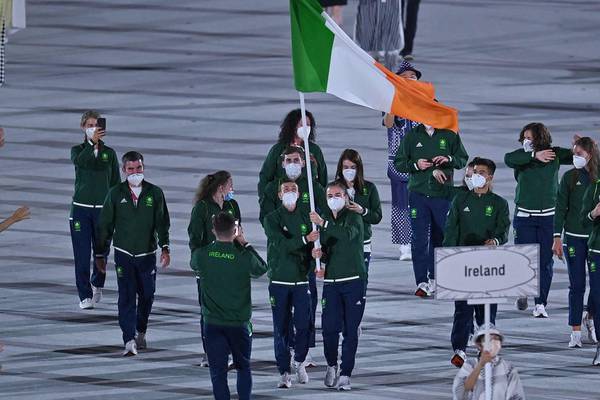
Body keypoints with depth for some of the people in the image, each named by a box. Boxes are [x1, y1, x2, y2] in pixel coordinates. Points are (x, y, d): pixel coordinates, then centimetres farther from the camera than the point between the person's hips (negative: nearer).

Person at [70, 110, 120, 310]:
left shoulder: (109, 153, 6)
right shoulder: (78, 150, 2)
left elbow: (116, 183, 8)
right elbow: (78, 161, -24)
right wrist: (92, 141, -38)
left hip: (103, 209, 1)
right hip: (81, 209, -1)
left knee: (101, 252, 8)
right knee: (82, 255, -5)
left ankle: (97, 284, 36)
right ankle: (85, 296, 1)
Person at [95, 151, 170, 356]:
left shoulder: (155, 193, 2)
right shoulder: (115, 194, 1)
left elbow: (162, 223, 1)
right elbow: (105, 226, 5)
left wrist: (165, 248, -12)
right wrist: (100, 254, 5)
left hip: (147, 254, 1)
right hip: (123, 253, -1)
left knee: (147, 295, 11)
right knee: (126, 297, -10)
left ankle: (141, 331, 34)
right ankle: (129, 341, -14)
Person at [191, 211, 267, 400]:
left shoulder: (202, 255, -10)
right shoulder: (244, 257, -14)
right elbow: (262, 269, 6)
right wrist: (244, 243, 9)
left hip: (212, 324, 0)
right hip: (240, 323, 0)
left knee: (218, 371, 6)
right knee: (243, 367, 18)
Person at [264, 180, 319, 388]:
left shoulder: (306, 218, 8)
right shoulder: (272, 219, -2)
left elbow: (314, 247, 5)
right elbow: (281, 244, -16)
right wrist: (304, 239, -28)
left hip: (302, 279, 2)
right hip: (279, 280, -2)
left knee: (304, 324, -3)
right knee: (281, 328, -1)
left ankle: (299, 361, 22)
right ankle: (284, 372, 6)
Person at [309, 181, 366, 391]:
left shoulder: (353, 217, -3)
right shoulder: (324, 219, 14)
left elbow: (348, 234, -25)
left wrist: (323, 224, -35)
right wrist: (318, 254, -7)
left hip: (354, 280, -4)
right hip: (331, 281, 4)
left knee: (350, 330, -3)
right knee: (329, 327, -5)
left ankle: (345, 374, 2)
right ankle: (331, 365, 19)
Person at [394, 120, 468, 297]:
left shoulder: (450, 136, 5)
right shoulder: (412, 136, 5)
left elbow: (463, 159, 9)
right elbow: (398, 163, 7)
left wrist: (449, 160, -12)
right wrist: (415, 165, -13)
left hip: (442, 194, 1)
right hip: (418, 194, -1)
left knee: (439, 237, 7)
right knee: (420, 239, -7)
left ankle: (434, 279, 19)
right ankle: (422, 282, -8)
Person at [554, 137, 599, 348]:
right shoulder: (569, 178, 1)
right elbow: (560, 208, 1)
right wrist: (557, 238, -4)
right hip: (574, 237, -1)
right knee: (577, 285, -1)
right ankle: (575, 332, 5)